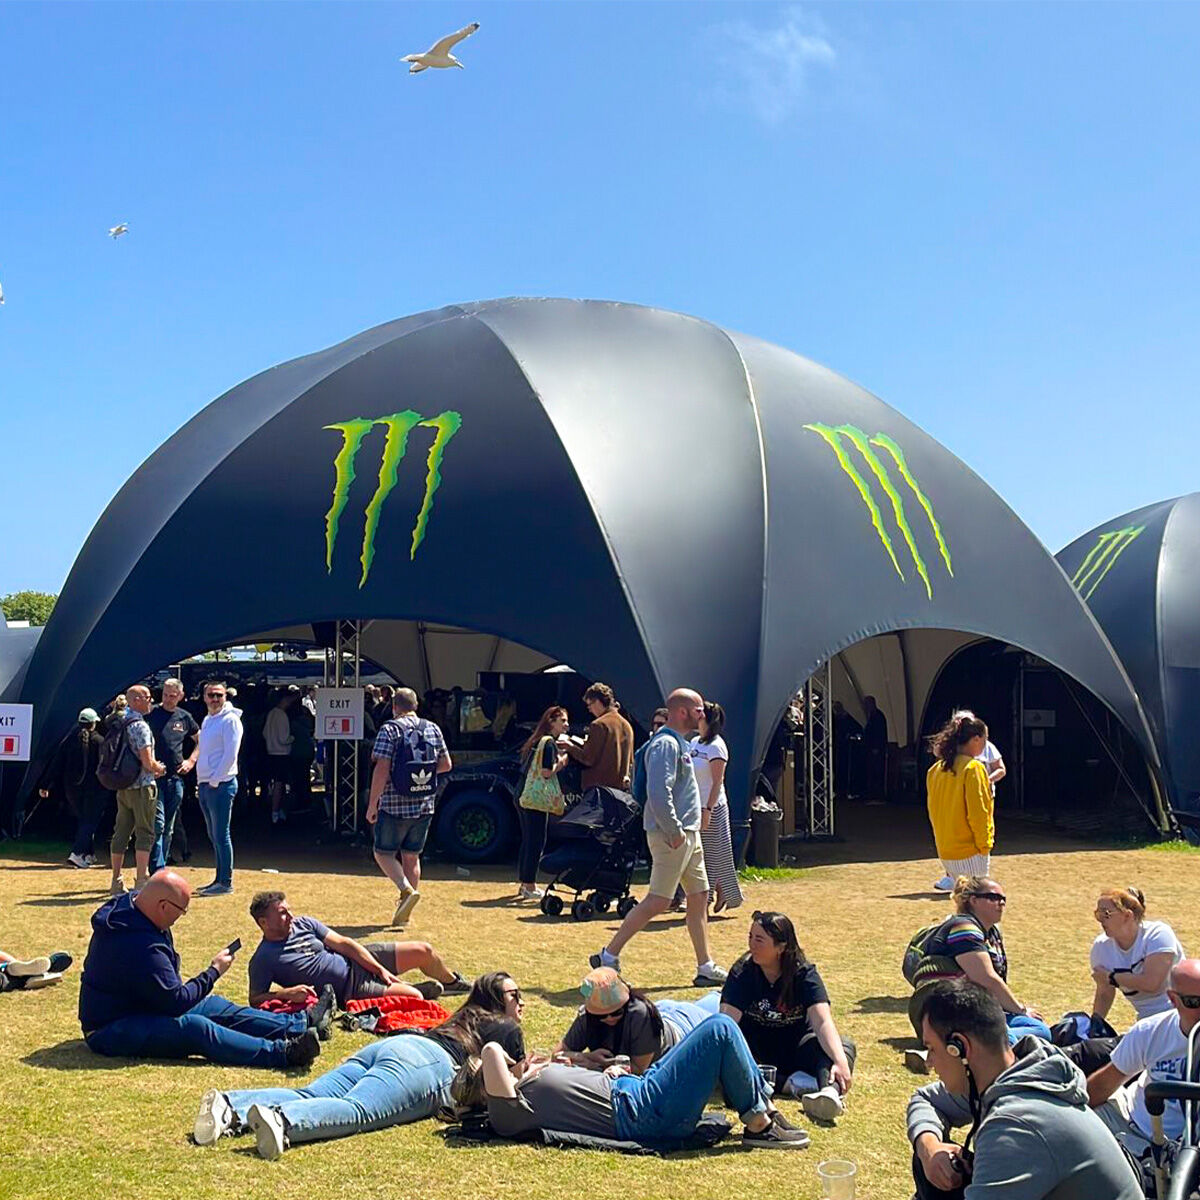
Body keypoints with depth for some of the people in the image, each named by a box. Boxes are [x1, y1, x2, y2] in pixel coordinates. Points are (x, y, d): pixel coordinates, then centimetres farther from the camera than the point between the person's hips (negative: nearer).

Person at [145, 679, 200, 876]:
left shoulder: (184, 717, 9)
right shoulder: (151, 714, -2)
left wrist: (191, 761, 10)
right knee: (157, 824, -13)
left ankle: (160, 870, 17)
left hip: (175, 778, 5)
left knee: (168, 828, 9)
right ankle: (157, 871, -15)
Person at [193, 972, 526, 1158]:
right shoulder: (507, 1028, 19)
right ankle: (280, 1121, -58)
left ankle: (230, 1108, -36)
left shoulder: (464, 1020, 41)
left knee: (308, 1096, -13)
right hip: (429, 1063, -7)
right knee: (356, 1109, -31)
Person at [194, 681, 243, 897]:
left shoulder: (230, 720, -10)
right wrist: (201, 783, 16)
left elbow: (230, 755, -15)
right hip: (205, 784, 9)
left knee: (221, 835, -7)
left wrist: (214, 781, -14)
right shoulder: (207, 721, 17)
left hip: (221, 785, -9)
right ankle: (219, 879, 19)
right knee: (213, 836, 12)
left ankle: (226, 882, -3)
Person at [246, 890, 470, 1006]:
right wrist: (285, 993, -33)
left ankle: (452, 982, 37)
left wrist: (380, 969, -5)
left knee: (424, 951, 6)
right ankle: (425, 989, 13)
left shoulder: (303, 924, 1)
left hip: (356, 961, 6)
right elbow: (255, 999, -13)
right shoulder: (262, 960, -14)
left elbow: (342, 943, 1)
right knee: (414, 997, -24)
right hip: (349, 990, -6)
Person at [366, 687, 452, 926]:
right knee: (412, 857, 15)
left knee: (383, 853, 9)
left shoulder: (390, 729, -10)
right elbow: (446, 764, 10)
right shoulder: (433, 729, 5)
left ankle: (407, 889, -14)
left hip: (394, 805, -5)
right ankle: (405, 914, 16)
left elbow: (382, 768, -16)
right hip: (424, 806, 5)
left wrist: (372, 803, -11)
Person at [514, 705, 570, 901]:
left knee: (528, 841, 15)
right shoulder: (549, 742, -10)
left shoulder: (536, 741, 19)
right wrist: (562, 761, -3)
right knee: (536, 842, -4)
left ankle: (523, 883, 20)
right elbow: (546, 772, -19)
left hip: (524, 796, 10)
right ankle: (530, 887, -1)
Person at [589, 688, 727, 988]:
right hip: (672, 836, -10)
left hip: (688, 834, 10)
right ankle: (608, 957, 1)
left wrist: (690, 831, 17)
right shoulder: (665, 744, -16)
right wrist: (675, 832, -22)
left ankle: (706, 967, 16)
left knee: (699, 897, 11)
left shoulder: (679, 742, 16)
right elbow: (659, 794, -25)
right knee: (658, 901, -7)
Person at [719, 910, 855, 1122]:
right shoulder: (742, 973, -12)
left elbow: (823, 1022, -26)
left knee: (844, 1045, -28)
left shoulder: (805, 974, -13)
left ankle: (831, 1092, -59)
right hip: (757, 1051, 0)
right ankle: (789, 1083, -40)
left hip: (796, 1047, 0)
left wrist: (840, 1061, -43)